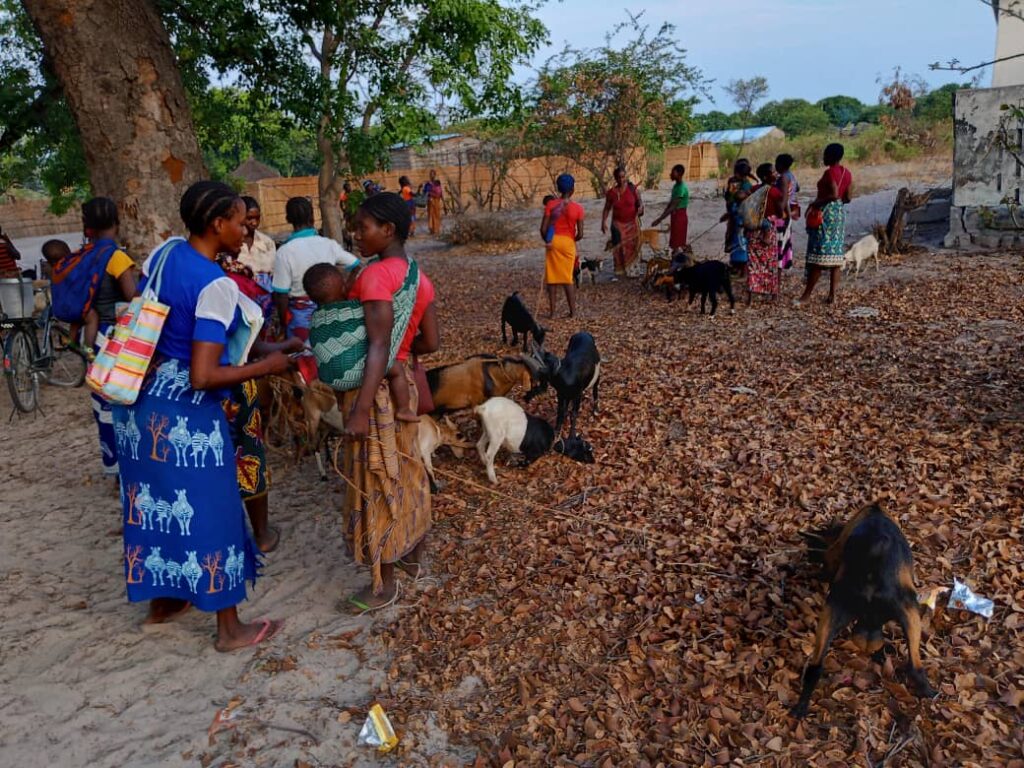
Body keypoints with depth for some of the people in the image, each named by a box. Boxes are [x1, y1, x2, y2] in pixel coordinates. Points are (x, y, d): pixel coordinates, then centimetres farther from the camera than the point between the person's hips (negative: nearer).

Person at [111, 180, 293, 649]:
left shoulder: (163, 252, 2)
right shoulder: (217, 286, -23)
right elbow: (203, 377, -26)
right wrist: (268, 366, -15)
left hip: (141, 400, 8)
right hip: (185, 413, -8)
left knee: (155, 501, 21)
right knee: (209, 511, 5)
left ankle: (161, 602, 41)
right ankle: (230, 629, 20)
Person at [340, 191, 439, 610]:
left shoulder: (375, 274, -19)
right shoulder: (419, 278, 6)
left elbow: (379, 345, -26)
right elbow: (431, 342, 8)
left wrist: (360, 411, -28)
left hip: (375, 390, -9)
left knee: (375, 484, 3)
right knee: (406, 472, 21)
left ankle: (384, 584, 16)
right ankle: (415, 553, 39)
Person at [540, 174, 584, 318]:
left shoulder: (551, 204, -5)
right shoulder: (578, 208, -6)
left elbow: (543, 229, -8)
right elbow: (580, 234, -7)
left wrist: (547, 240, 11)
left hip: (553, 242, 0)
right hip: (568, 243, 0)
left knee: (552, 277, 7)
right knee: (568, 278, 10)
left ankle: (552, 311, 7)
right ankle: (572, 311, 10)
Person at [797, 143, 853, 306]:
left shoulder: (830, 172, -13)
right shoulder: (847, 173, 11)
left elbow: (834, 194, -25)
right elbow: (847, 198, 12)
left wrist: (814, 204, -18)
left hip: (826, 213, -8)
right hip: (840, 213, 8)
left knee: (818, 254, -8)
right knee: (835, 255, 7)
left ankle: (807, 294, -6)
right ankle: (832, 295, 7)